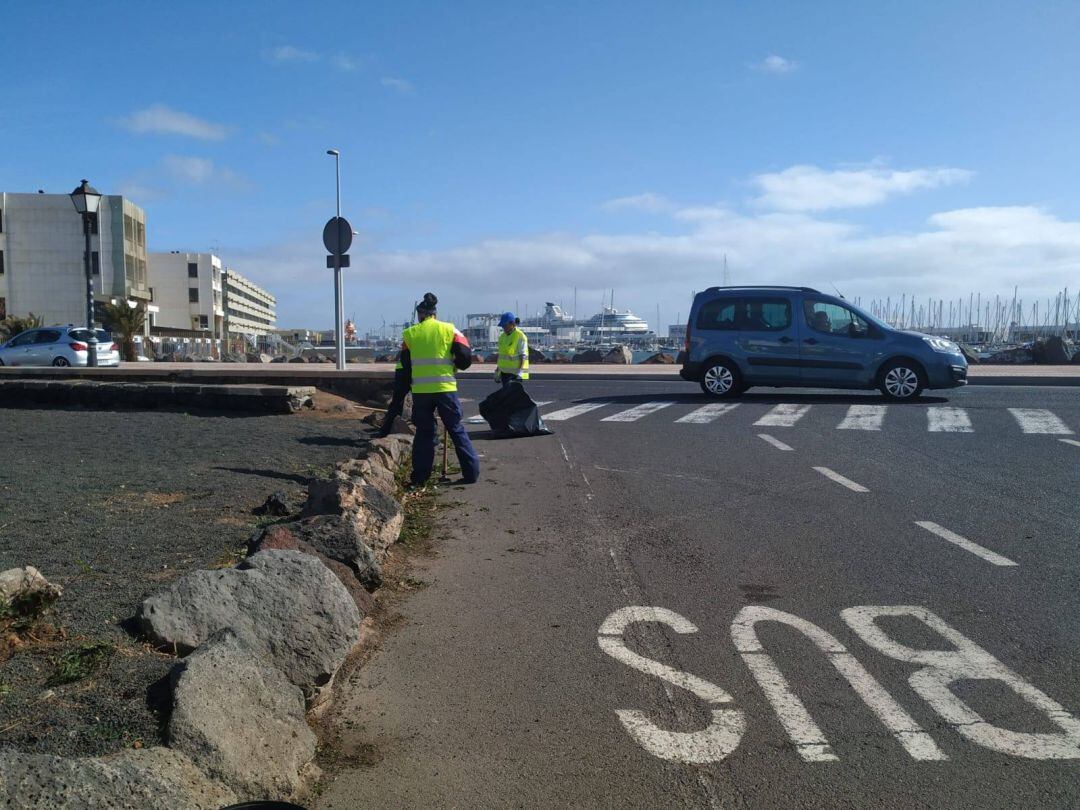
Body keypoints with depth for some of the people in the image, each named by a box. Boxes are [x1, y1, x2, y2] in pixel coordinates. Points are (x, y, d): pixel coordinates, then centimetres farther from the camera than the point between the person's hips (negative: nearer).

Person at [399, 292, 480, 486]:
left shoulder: (409, 334, 4)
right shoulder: (449, 329, 1)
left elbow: (405, 364, 10)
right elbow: (465, 357, -4)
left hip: (420, 390, 1)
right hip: (445, 388, -1)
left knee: (424, 432, 12)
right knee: (456, 429, 8)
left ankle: (420, 476, 13)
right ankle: (471, 472, 7)